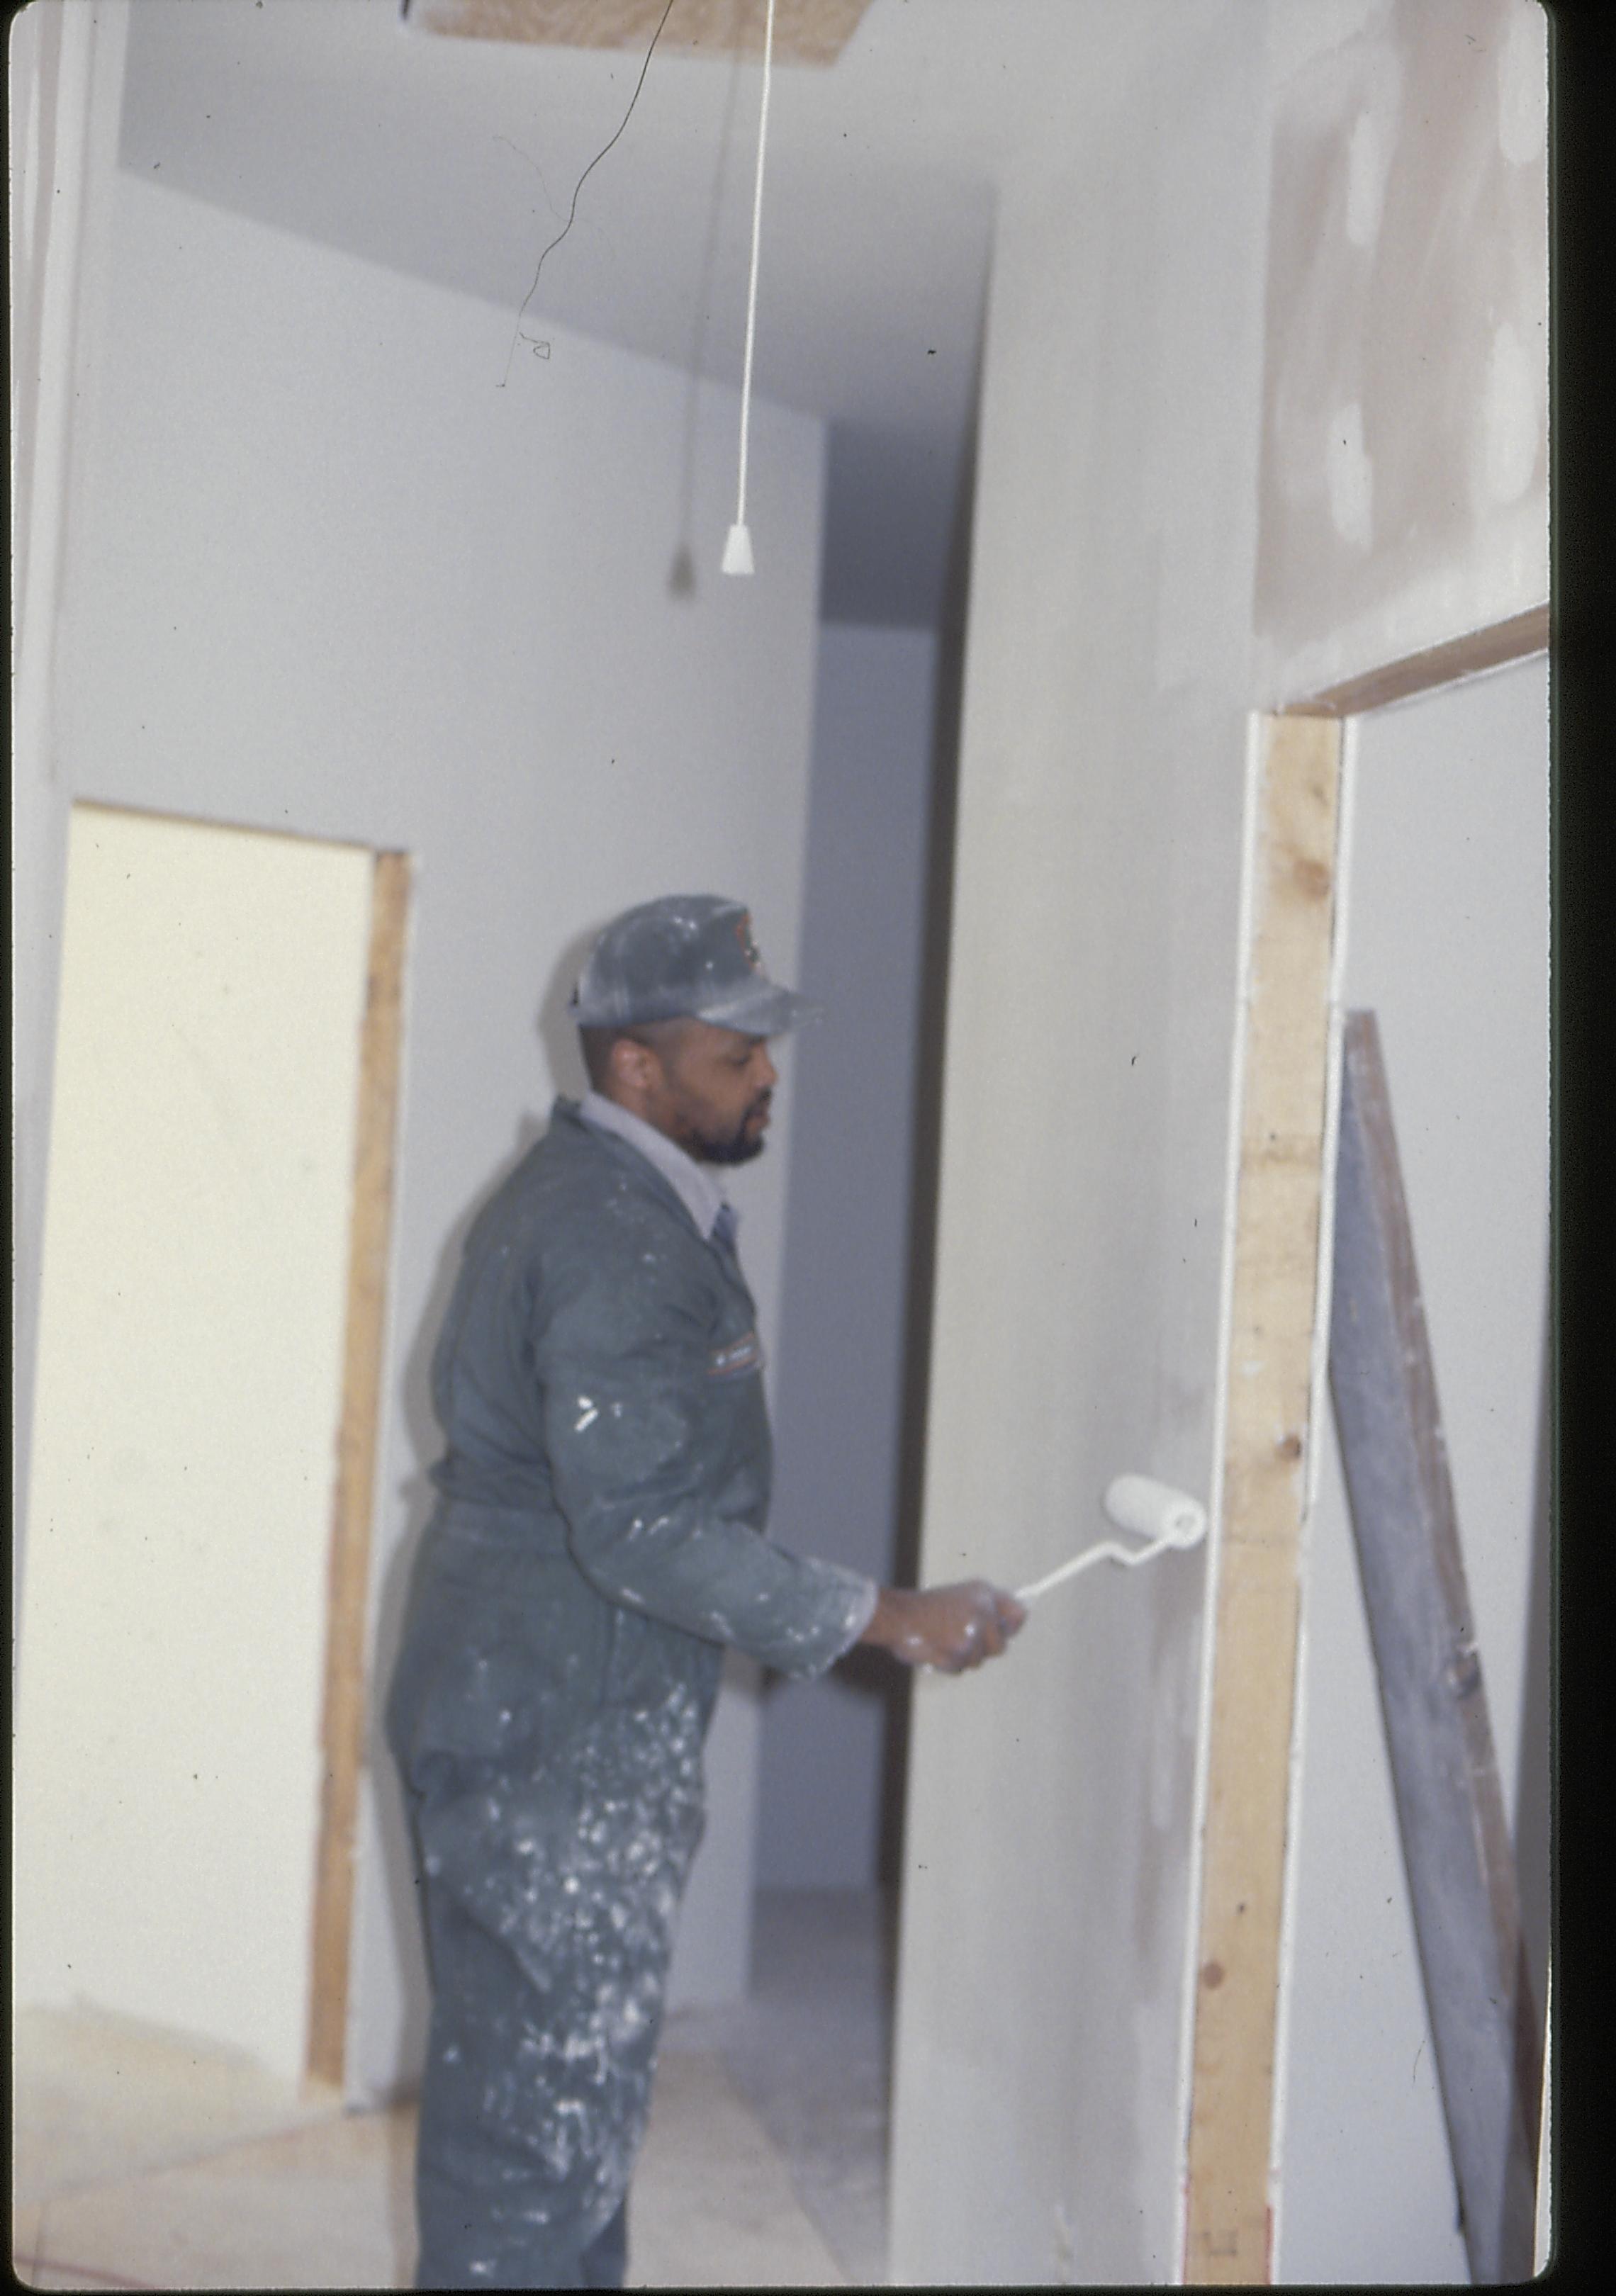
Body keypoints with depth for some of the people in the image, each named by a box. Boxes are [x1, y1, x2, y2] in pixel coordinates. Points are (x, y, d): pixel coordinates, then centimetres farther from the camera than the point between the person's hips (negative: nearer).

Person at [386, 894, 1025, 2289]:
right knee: (548, 2094, -2)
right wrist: (883, 1621, -25)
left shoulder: (590, 1196, 13)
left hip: (569, 1721, 10)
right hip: (557, 1740, -10)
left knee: (572, 2080, 19)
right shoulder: (617, 1241, -21)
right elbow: (643, 1533, -27)